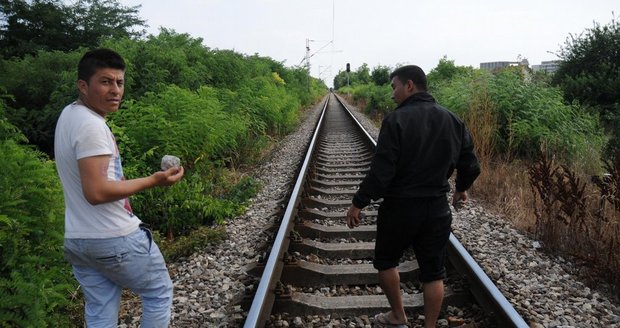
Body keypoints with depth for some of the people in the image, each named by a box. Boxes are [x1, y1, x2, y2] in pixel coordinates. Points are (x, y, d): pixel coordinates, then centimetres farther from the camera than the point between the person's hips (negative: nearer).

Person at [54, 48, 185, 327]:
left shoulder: (69, 116, 10)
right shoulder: (91, 125, -21)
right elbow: (96, 192, -27)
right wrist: (153, 180, -23)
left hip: (77, 240, 9)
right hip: (115, 239, -9)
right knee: (159, 292, 12)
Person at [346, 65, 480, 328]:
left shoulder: (397, 120, -16)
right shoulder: (452, 120, 3)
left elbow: (381, 170, -19)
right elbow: (470, 164, 9)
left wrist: (358, 203, -10)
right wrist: (462, 188, 28)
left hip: (400, 207, -5)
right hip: (437, 208, 5)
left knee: (386, 261, 18)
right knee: (433, 272, 13)